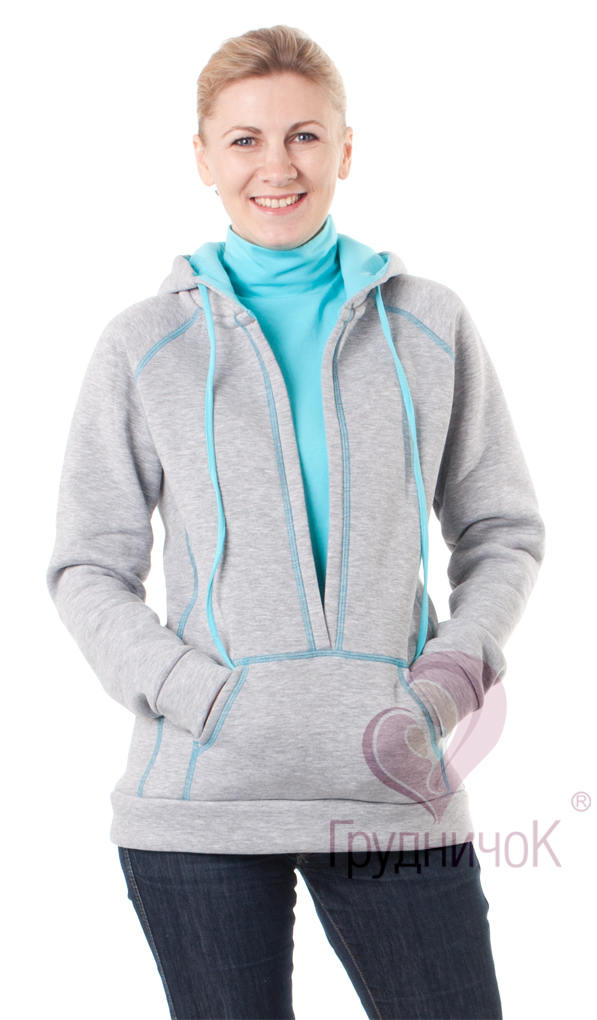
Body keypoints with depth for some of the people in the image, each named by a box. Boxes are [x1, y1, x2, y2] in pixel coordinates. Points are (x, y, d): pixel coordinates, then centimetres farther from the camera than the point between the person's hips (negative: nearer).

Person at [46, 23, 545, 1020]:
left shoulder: (431, 325, 8)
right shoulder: (143, 344, 5)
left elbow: (503, 531, 12)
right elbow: (88, 572, 4)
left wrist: (450, 683, -6)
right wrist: (218, 706, -11)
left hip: (395, 790, 1)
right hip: (200, 795, -1)